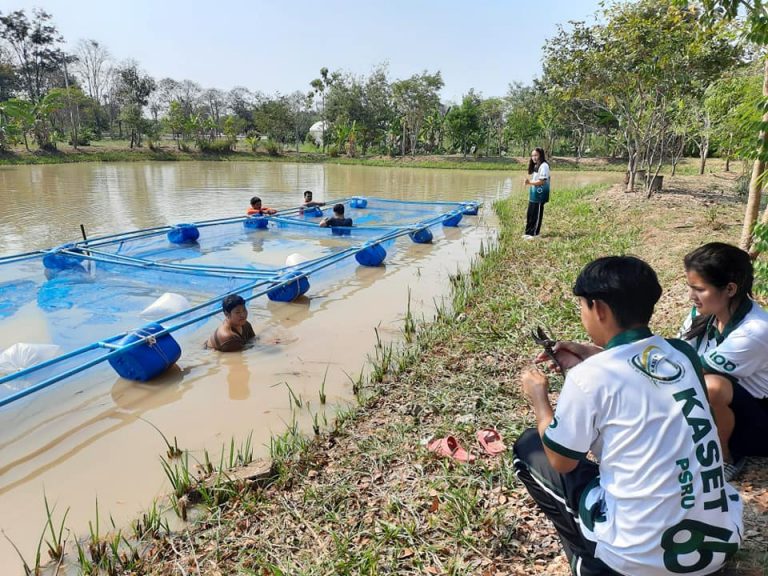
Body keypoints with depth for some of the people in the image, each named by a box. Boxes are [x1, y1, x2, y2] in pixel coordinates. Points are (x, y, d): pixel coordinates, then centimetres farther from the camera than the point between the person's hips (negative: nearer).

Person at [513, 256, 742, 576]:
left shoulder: (588, 376, -17)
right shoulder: (684, 354, 0)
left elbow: (561, 462, -3)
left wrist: (539, 398, 10)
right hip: (722, 540, 6)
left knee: (529, 449, 9)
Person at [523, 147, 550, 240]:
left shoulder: (543, 166, -14)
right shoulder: (536, 166, 15)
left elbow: (541, 181, -20)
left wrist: (530, 182, -20)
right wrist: (529, 182, 2)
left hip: (540, 194, -9)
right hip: (533, 194, 9)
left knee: (537, 214, -1)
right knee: (530, 214, 12)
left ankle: (534, 233, 6)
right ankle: (528, 232, 20)